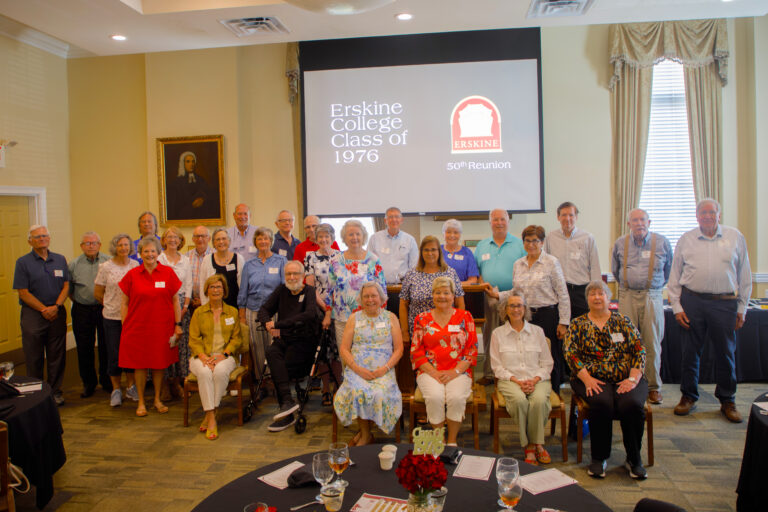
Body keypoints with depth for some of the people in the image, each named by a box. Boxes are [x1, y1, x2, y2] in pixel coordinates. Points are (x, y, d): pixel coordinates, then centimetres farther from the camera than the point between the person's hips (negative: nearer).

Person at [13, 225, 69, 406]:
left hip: (57, 314, 3)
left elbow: (66, 286, 6)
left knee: (57, 355, 7)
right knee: (34, 357, 4)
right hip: (33, 314, -2)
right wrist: (44, 309, -11)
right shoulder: (23, 262, -2)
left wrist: (56, 306, -9)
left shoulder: (60, 260, 8)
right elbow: (23, 292, -6)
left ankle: (55, 391, 18)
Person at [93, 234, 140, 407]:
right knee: (114, 354, 3)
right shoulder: (106, 267, -1)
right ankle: (116, 389, 17)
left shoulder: (136, 266, 3)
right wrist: (112, 305, 7)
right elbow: (97, 293, 5)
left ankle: (131, 386, 23)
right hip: (112, 316, -1)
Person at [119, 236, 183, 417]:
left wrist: (178, 324, 1)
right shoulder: (132, 275, 1)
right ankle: (141, 402, 20)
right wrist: (125, 327, 1)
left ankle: (158, 400, 24)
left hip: (162, 327, 0)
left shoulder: (168, 273, 1)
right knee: (140, 365, 5)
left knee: (159, 364, 8)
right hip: (138, 327, 0)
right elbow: (125, 303, 5)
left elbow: (175, 300, 5)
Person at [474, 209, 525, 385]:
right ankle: (489, 373, 13)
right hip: (489, 298, 2)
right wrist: (483, 284, -3)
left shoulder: (519, 245, 7)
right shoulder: (481, 246, 15)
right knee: (489, 336, 5)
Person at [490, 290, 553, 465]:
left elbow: (547, 363, 10)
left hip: (537, 379, 1)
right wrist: (517, 381, -11)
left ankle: (537, 443, -11)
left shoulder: (537, 331, 13)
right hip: (510, 379, -1)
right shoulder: (497, 334, 9)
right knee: (520, 400, -34)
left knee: (539, 400, -32)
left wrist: (535, 380, -8)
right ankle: (528, 445, -15)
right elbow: (497, 366, 3)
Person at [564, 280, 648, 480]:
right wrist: (587, 379, -15)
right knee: (602, 403, -32)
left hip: (625, 379, 1)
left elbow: (639, 351, 5)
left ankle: (634, 459, -8)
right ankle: (599, 458, -13)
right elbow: (570, 353, -1)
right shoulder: (577, 324, 11)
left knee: (632, 404, -29)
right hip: (592, 379, -1)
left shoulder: (623, 321, 13)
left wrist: (633, 379, -10)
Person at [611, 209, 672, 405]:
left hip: (652, 297, -1)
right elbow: (615, 270, 21)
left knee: (652, 344, 2)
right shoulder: (620, 244, 6)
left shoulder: (662, 242, 3)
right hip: (627, 297, 1)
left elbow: (669, 269, 17)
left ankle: (653, 387, 13)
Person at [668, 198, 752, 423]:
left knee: (726, 354, 6)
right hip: (692, 301, 0)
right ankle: (688, 396, 21)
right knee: (690, 352, 6)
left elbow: (744, 276, 10)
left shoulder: (735, 237, 6)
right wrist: (676, 307, 1)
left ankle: (727, 401, 22)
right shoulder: (686, 240, 5)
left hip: (724, 303, 0)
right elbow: (674, 276, 7)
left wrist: (742, 307, 7)